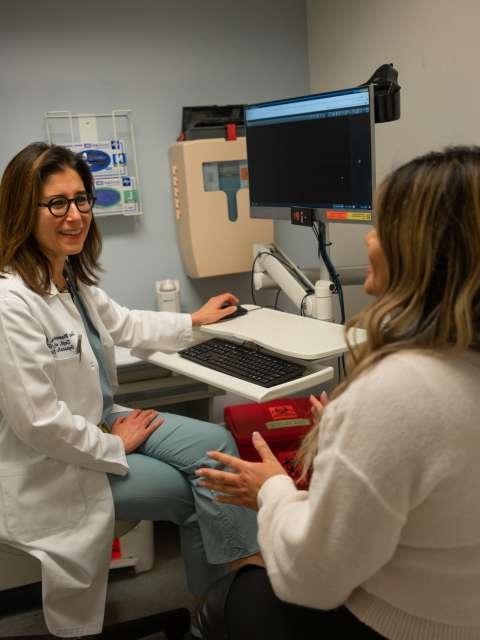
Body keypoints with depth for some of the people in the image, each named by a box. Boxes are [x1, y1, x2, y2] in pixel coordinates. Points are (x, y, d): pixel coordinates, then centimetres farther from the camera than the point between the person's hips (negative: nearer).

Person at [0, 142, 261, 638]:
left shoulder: (72, 281, 1)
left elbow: (124, 324, 21)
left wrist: (195, 321, 30)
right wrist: (115, 447, -14)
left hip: (99, 424, 9)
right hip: (50, 468, -8)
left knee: (215, 443, -1)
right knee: (192, 491, 0)